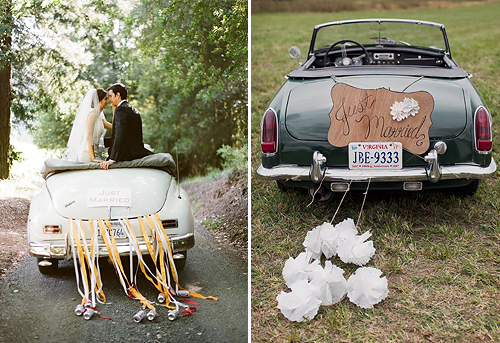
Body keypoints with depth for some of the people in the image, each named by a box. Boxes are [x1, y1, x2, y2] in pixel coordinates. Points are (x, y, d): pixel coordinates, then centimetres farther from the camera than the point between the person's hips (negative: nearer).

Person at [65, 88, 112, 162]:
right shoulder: (92, 114, -12)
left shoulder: (99, 116, 15)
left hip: (93, 152, 9)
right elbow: (89, 137, -19)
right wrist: (93, 157, -23)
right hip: (87, 153, -9)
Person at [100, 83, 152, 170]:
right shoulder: (134, 110, 19)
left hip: (127, 155, -10)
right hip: (137, 152, 10)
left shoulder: (121, 109, -10)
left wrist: (112, 159, -25)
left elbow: (119, 136, -21)